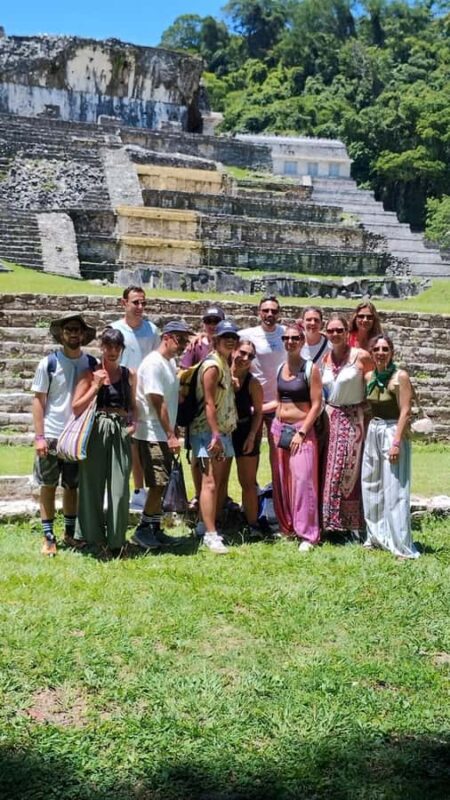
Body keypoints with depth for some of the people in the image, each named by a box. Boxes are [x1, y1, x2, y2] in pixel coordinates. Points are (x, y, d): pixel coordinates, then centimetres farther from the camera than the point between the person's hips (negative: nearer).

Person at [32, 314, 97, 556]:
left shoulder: (91, 364, 1)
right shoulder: (48, 363, -6)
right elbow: (38, 400, -5)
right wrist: (39, 436, -10)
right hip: (52, 435, -2)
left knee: (72, 486, 12)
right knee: (48, 486, 5)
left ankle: (70, 532, 24)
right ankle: (49, 537, 12)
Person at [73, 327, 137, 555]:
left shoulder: (129, 374, 12)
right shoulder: (91, 374, 3)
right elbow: (76, 408, -1)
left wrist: (133, 422, 3)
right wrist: (96, 386, -8)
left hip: (121, 433, 2)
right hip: (96, 433, -2)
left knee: (119, 488, 0)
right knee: (93, 486, 2)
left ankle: (116, 540, 10)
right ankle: (93, 537, 16)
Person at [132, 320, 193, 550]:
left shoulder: (171, 363, 14)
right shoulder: (153, 363, -15)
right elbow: (157, 402, -18)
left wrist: (174, 432, 16)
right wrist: (171, 435, -18)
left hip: (165, 435, 9)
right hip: (152, 435, -9)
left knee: (161, 485, 11)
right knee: (159, 484, -10)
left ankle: (155, 530, 18)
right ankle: (142, 530, 1)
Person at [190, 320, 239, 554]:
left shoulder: (226, 363, 16)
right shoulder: (213, 365, -12)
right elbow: (209, 403, -19)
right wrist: (215, 435, -23)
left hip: (224, 431, 9)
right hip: (208, 432, -9)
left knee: (222, 482, 9)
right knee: (210, 482, -11)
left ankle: (207, 525, 17)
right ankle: (210, 535, -12)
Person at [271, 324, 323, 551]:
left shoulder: (311, 369, -6)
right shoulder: (280, 368, 10)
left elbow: (317, 404, -9)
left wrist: (301, 432, -14)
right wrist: (275, 427, 9)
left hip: (302, 429, -6)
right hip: (279, 428, 6)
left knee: (302, 480, -11)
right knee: (281, 481, 7)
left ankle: (307, 534, -6)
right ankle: (287, 526, 19)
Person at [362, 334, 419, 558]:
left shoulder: (400, 376, -10)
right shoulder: (369, 377, 8)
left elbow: (405, 411, -13)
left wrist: (396, 442, -19)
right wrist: (365, 432, 8)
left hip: (393, 432, -7)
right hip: (373, 432, 7)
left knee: (393, 489, -6)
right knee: (371, 486, 12)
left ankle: (401, 546, 0)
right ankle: (376, 537, 26)